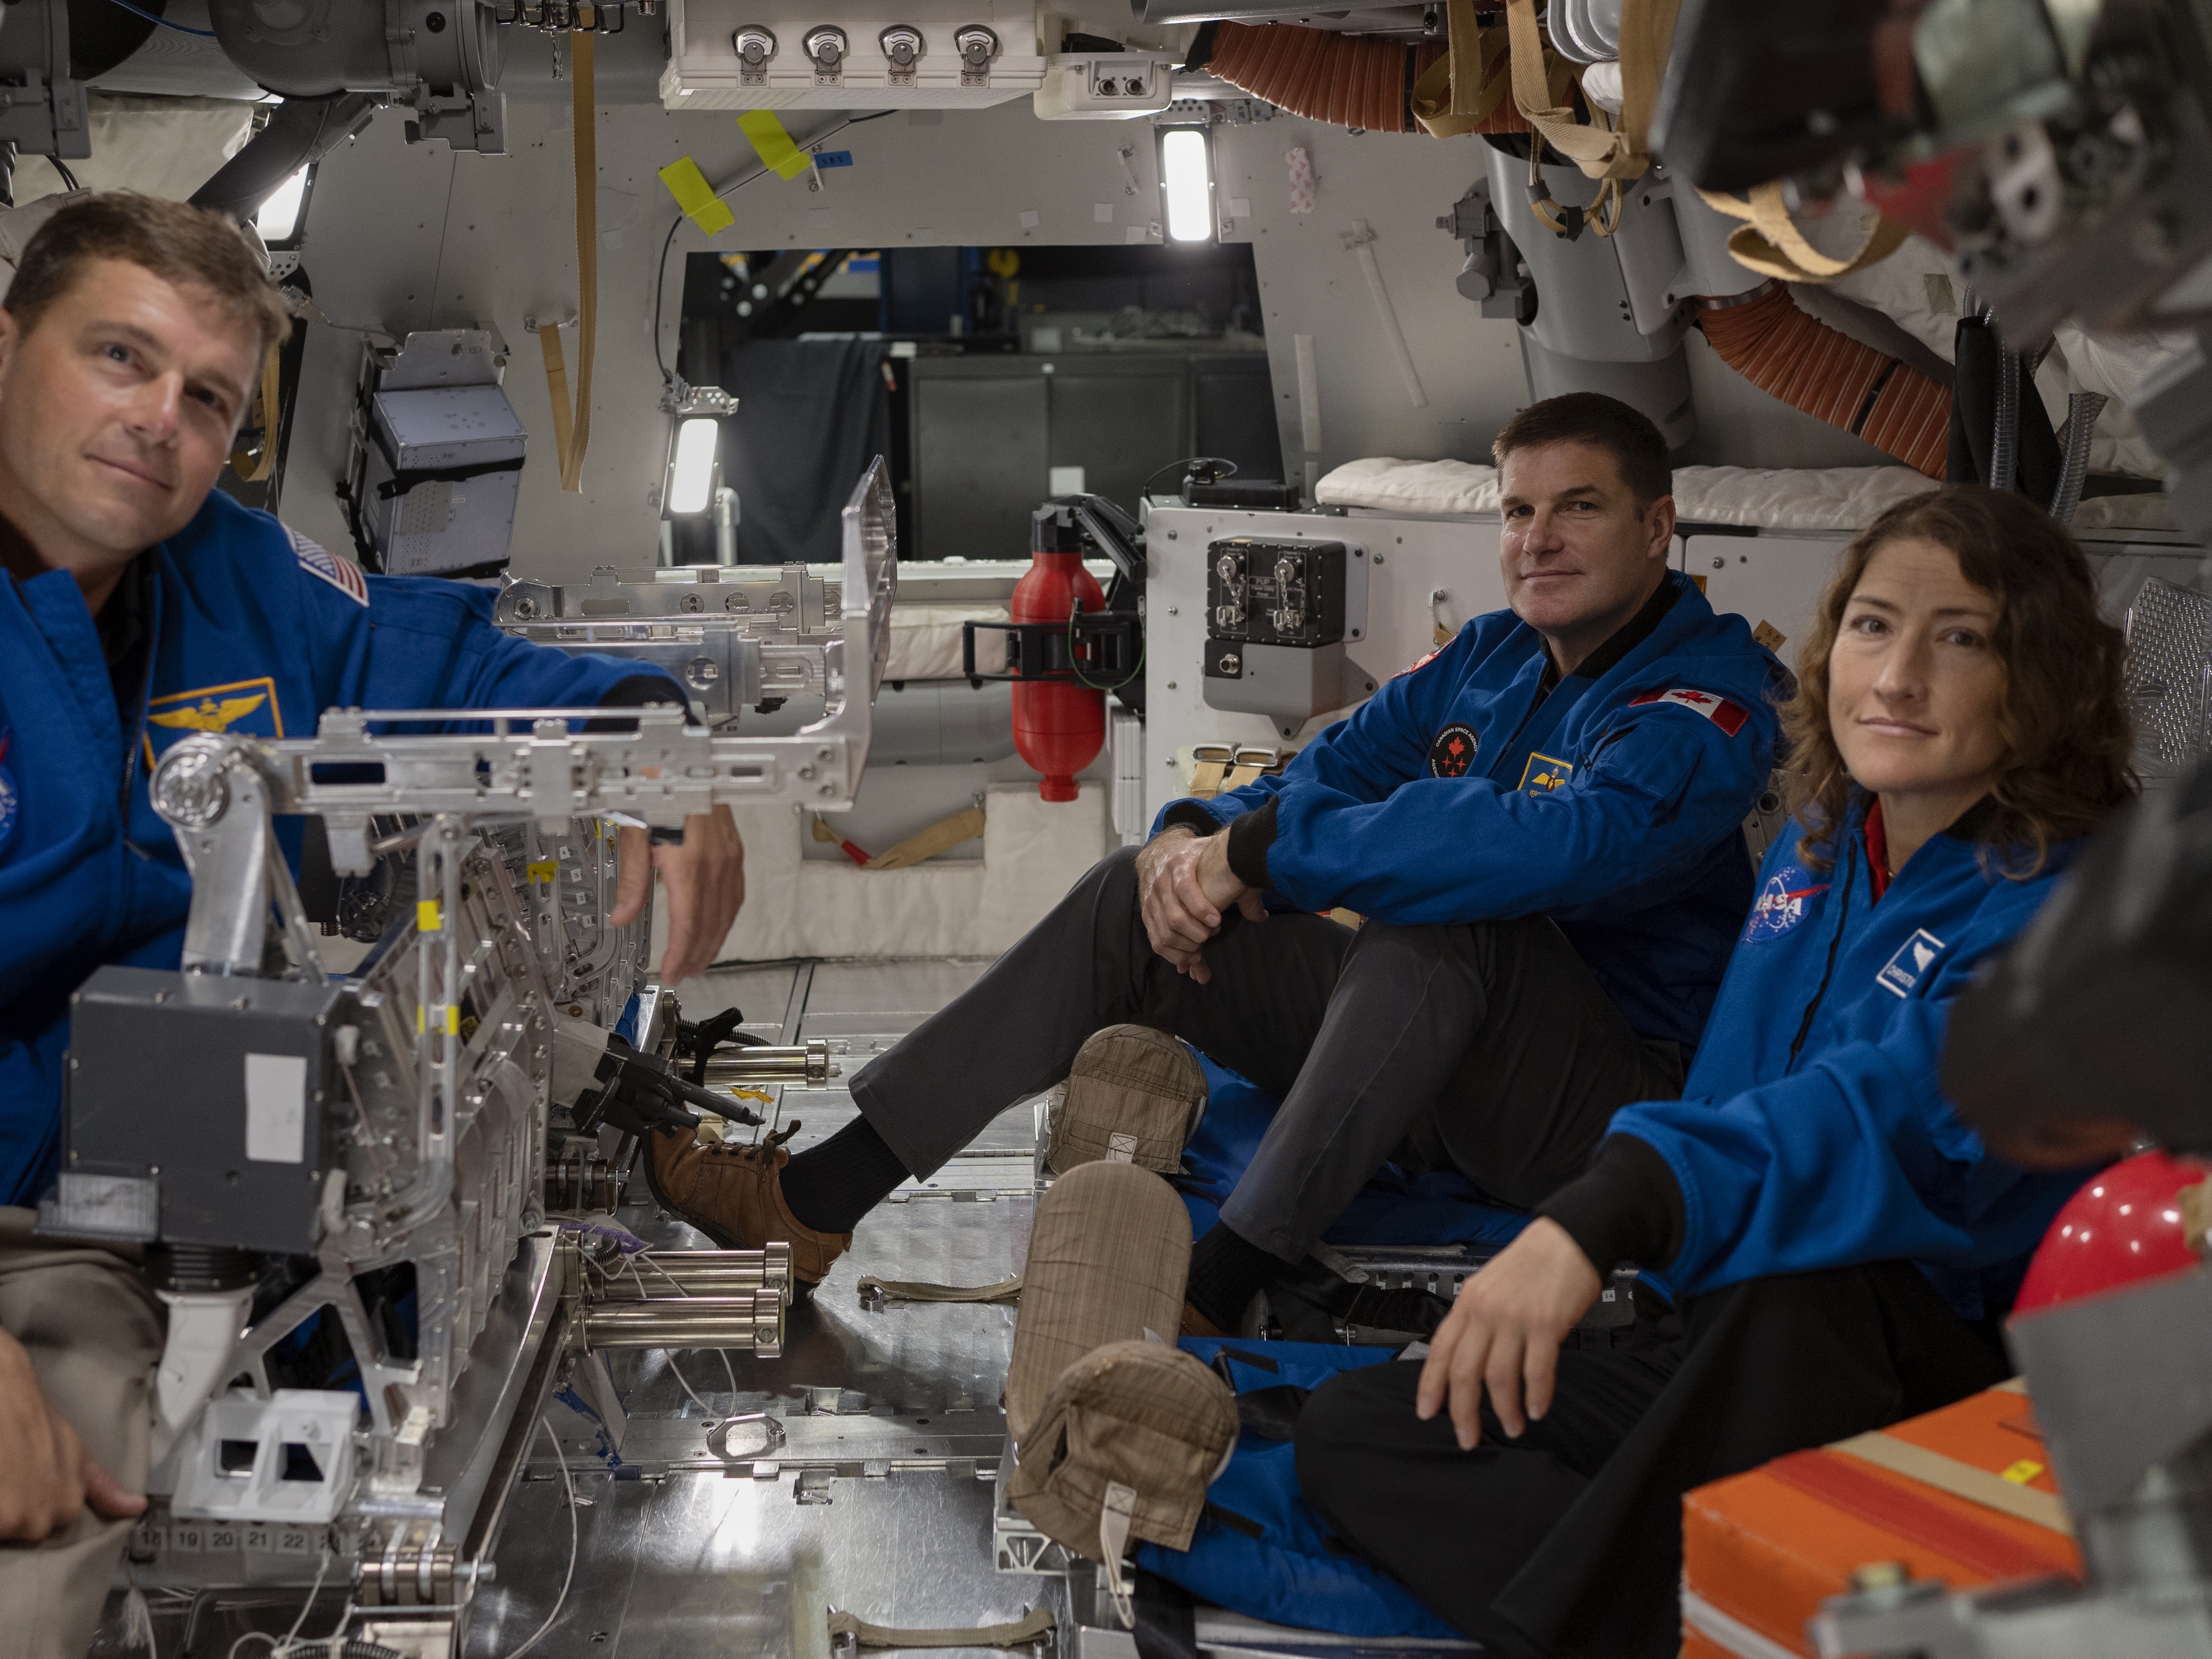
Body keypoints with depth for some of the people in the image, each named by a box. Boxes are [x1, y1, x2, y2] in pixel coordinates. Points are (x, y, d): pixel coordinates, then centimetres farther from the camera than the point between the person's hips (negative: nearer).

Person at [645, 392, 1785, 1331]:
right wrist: (1195, 832, -13)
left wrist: (1261, 850, -29)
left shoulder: (1708, 702, -15)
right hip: (1433, 1066, 8)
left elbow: (1567, 841, -34)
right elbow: (1328, 772, 12)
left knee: (1443, 917, -37)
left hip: (1604, 1105, -8)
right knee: (1136, 898, 1)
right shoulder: (1488, 660, 13)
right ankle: (826, 1197, -2)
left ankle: (1219, 1281, -34)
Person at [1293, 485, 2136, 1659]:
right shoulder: (1817, 854, 10)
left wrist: (1610, 1210, -48)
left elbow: (1916, 1103, -34)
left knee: (1804, 1282, -40)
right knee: (1350, 1430, -7)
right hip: (1712, 1361, 8)